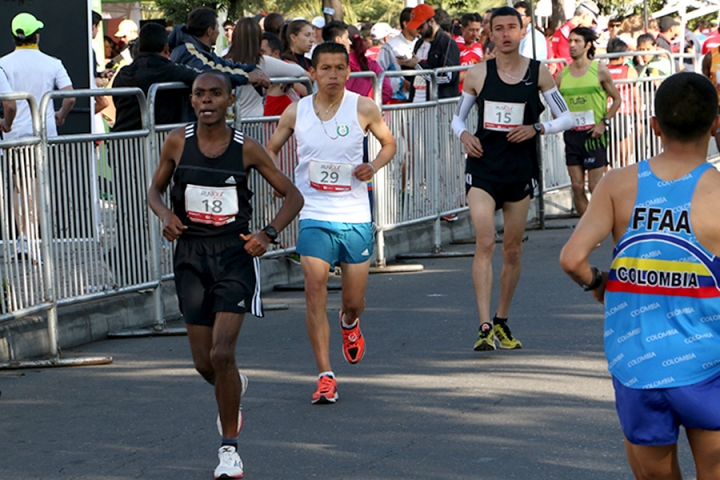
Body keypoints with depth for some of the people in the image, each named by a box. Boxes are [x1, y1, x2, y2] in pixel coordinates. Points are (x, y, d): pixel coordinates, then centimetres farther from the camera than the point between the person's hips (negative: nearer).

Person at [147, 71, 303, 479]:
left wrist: (268, 235, -11)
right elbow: (155, 189, 15)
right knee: (204, 362, 6)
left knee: (221, 354, -15)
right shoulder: (178, 142, 0)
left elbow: (293, 196, 4)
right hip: (192, 255, 3)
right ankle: (236, 387, 43)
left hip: (235, 253, -3)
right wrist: (165, 214, -7)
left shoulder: (246, 149, -5)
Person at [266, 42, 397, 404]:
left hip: (355, 216, 0)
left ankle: (349, 324, 47)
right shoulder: (296, 112, -1)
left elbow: (389, 143, 11)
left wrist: (374, 167, -10)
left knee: (355, 301, 8)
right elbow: (271, 150, 11)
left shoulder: (363, 109, -4)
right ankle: (325, 377, -11)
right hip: (314, 216, 0)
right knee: (315, 291, -15)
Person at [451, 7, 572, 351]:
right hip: (483, 167, -2)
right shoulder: (477, 74, 2)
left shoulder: (538, 73, 1)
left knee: (513, 250, 9)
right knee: (485, 243, -16)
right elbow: (458, 117, 13)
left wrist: (536, 129, -13)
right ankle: (484, 327, -20)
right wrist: (464, 135, -9)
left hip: (520, 169, 2)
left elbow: (566, 118, 5)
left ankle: (502, 323, 26)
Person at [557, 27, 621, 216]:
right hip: (572, 135, 4)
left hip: (594, 134, -4)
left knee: (595, 187, -4)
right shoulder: (562, 75, 6)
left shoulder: (600, 70, -2)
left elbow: (616, 99, 4)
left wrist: (604, 122, -6)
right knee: (577, 187, 3)